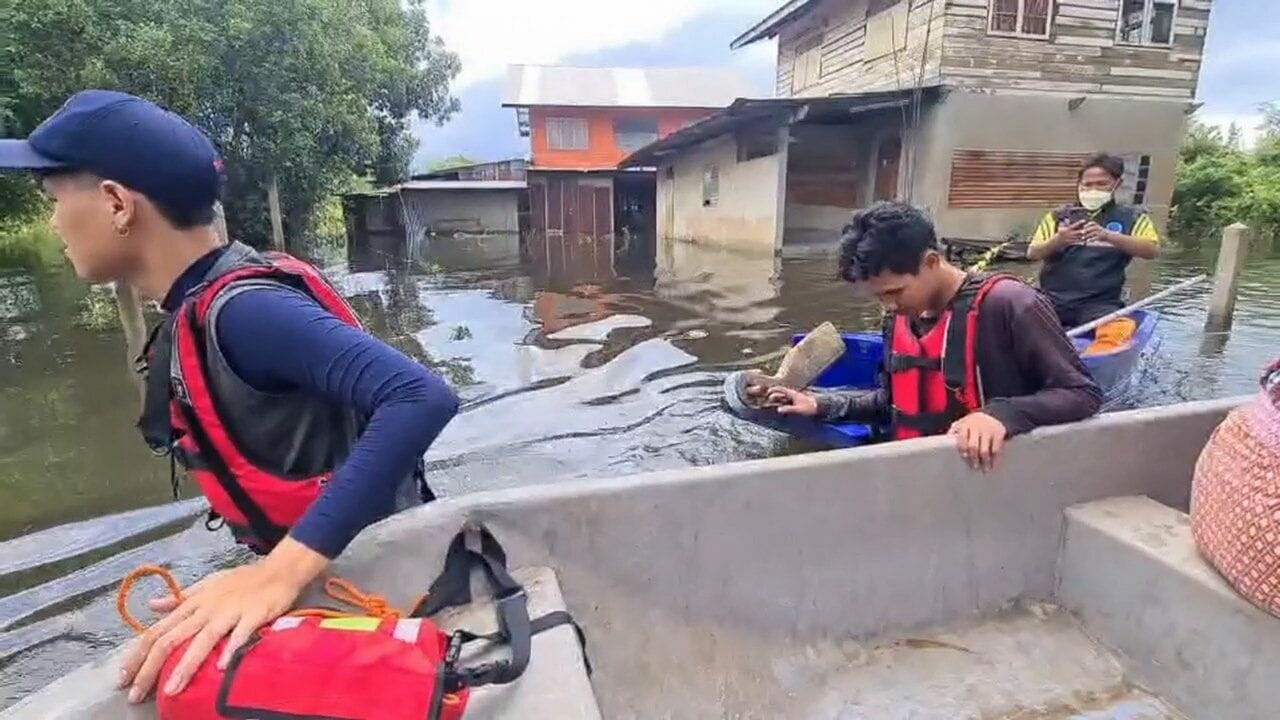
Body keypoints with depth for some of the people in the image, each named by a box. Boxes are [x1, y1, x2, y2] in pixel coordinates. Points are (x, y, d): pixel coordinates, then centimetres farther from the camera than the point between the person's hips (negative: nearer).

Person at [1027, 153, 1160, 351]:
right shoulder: (1059, 216, 17)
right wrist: (1057, 241, -15)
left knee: (1120, 329, -34)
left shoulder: (1131, 217, 13)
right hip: (1053, 299, 2)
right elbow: (1032, 253, 7)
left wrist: (1108, 236, -20)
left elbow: (1152, 249, -3)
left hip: (1100, 303, -1)